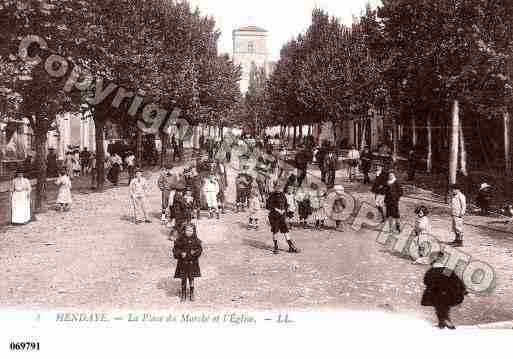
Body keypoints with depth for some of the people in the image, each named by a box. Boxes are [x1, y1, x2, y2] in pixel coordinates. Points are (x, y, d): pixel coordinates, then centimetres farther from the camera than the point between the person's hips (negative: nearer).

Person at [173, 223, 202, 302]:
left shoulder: (195, 239, -3)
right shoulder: (180, 239, -7)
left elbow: (200, 248, 2)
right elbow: (175, 249, -2)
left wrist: (195, 252, -17)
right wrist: (180, 253, -18)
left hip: (193, 262, 1)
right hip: (183, 262, -1)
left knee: (191, 278, 10)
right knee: (183, 279, 6)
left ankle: (192, 294, 25)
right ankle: (183, 295, 22)